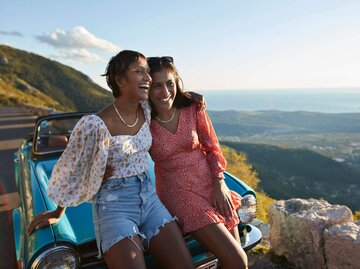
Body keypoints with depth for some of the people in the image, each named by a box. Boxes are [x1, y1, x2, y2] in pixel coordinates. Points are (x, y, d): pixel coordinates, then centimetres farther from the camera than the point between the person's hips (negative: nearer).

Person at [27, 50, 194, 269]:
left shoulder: (146, 110, -2)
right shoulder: (94, 125, -18)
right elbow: (70, 170, -2)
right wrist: (58, 213, 11)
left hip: (149, 198, 5)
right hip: (113, 206, -5)